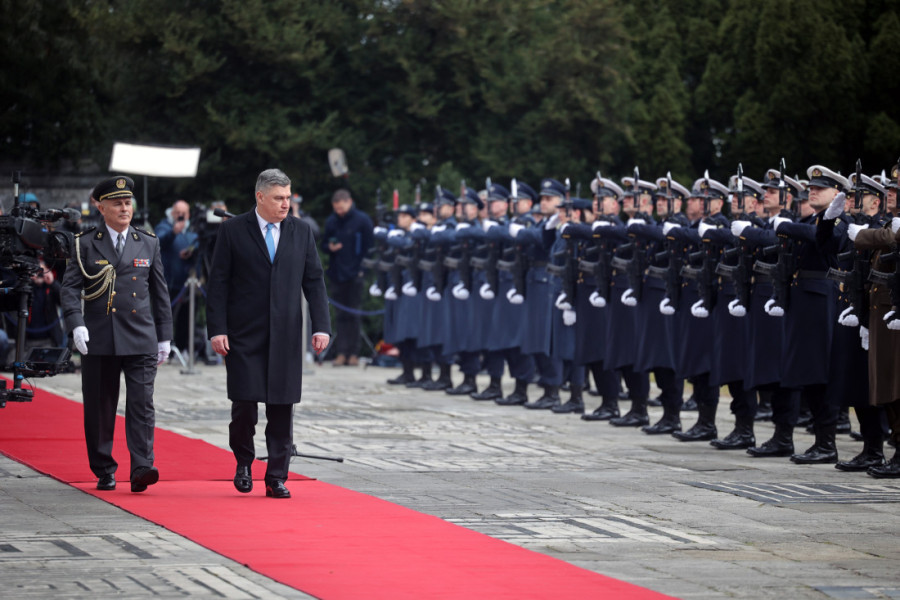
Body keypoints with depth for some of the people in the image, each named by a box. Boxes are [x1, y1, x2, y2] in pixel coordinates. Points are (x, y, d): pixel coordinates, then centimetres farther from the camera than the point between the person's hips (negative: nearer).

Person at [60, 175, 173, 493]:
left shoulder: (148, 243, 10)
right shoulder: (85, 244, 4)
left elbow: (159, 292, 14)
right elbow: (70, 287, -1)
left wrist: (164, 337, 12)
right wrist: (76, 324, -17)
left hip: (140, 340, 1)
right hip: (98, 341, 0)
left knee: (141, 404, -10)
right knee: (99, 408, 5)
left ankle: (142, 469, -15)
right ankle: (104, 472, 16)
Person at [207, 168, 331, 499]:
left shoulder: (301, 231, 8)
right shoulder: (233, 231, 0)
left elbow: (314, 280, 9)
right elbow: (218, 283, -1)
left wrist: (321, 326, -1)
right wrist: (217, 329, -9)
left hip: (286, 335, 2)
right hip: (244, 334, -2)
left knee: (282, 407, 1)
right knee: (245, 401, -6)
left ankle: (276, 478, 8)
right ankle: (243, 461, 20)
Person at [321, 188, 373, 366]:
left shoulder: (362, 220, -3)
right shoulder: (331, 221, 8)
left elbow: (369, 246, -2)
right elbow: (323, 244, 17)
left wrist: (361, 268, -9)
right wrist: (330, 247, -7)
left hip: (355, 275, -3)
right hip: (336, 275, 3)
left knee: (353, 315, 1)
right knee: (341, 315, 4)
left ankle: (353, 353, 5)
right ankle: (341, 353, 3)